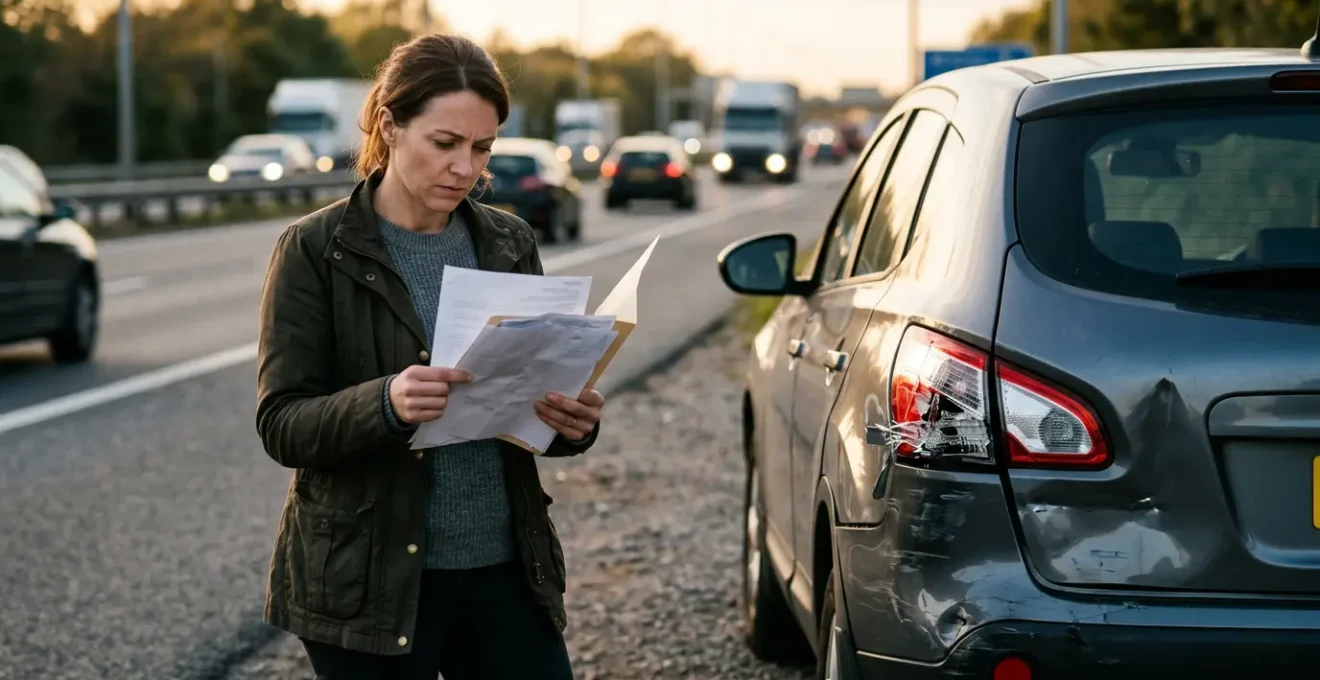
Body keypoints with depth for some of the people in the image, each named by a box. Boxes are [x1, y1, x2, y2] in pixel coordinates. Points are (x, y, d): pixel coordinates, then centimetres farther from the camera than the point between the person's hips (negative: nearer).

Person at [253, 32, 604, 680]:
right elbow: (281, 425, -10)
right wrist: (384, 403, -29)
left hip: (505, 569, 4)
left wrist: (571, 419, -10)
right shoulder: (315, 250, -5)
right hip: (369, 578, -4)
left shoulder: (509, 245, 7)